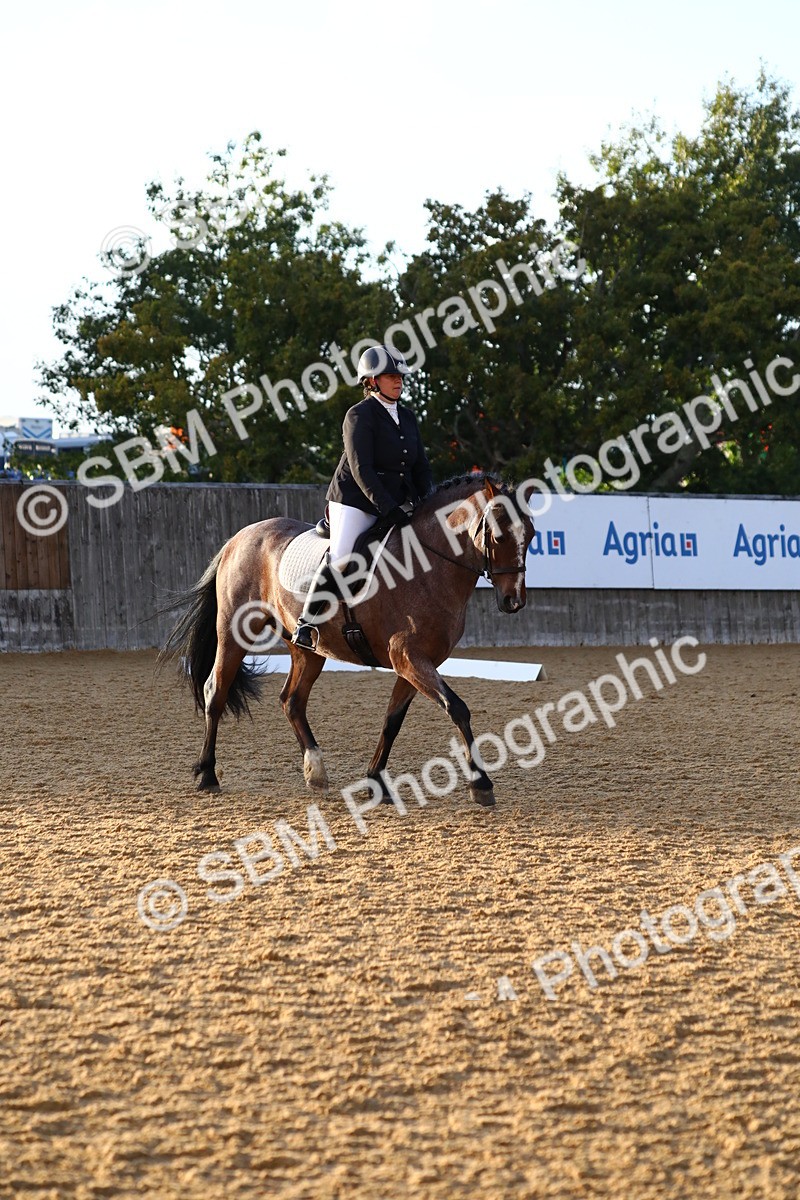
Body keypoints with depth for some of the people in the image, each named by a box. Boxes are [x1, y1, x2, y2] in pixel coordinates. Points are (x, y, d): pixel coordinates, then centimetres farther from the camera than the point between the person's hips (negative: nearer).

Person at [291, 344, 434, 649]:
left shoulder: (407, 418, 13)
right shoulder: (359, 416, -9)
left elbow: (421, 467, 15)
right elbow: (361, 470, -18)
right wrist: (388, 508, -24)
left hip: (396, 504, 7)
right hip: (355, 501, -7)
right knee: (339, 561, -18)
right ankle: (306, 624, -9)